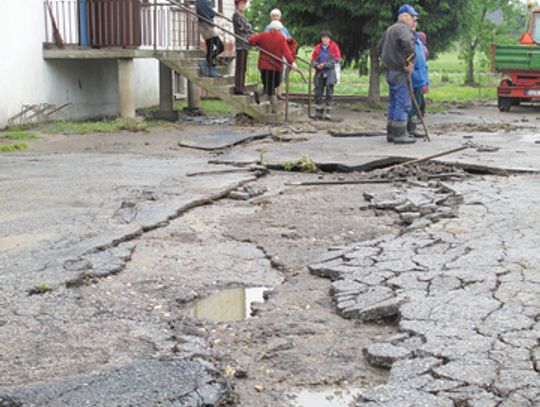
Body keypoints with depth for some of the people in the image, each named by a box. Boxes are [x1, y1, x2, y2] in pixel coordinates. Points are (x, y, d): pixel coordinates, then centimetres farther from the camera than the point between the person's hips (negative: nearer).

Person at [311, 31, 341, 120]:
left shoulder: (334, 47, -2)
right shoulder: (318, 48, 8)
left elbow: (337, 59, -8)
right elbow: (313, 60, 11)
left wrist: (325, 64, -16)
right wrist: (316, 65, -11)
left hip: (330, 73, -3)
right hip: (319, 73, 3)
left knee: (329, 94, -3)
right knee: (318, 93, 5)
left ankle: (328, 114, 1)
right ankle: (318, 113, 16)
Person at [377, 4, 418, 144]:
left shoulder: (389, 30, 20)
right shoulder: (403, 28, -11)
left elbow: (379, 49, 25)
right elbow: (406, 42, -33)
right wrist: (410, 61, -23)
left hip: (390, 71, 10)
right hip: (400, 72, -10)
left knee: (393, 102, 14)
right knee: (403, 102, -7)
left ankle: (391, 133, 19)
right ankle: (399, 134, -7)